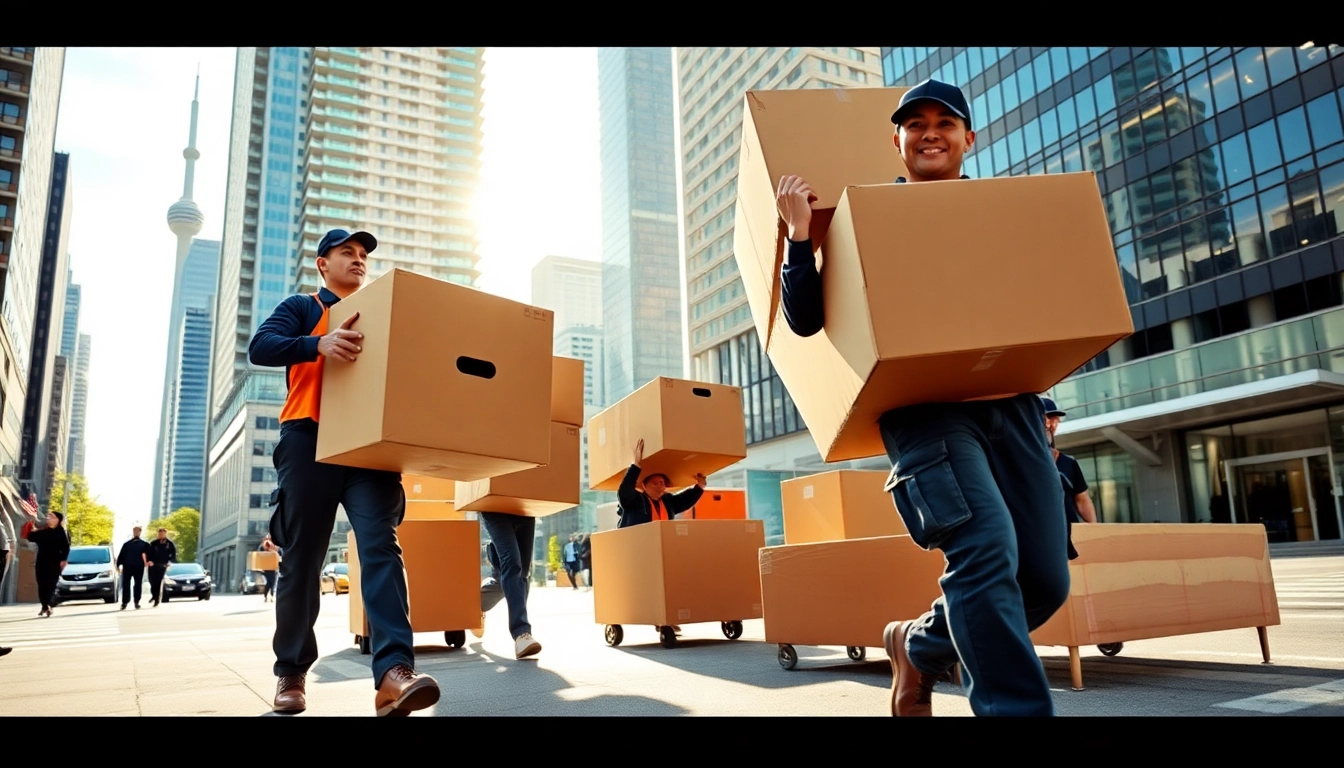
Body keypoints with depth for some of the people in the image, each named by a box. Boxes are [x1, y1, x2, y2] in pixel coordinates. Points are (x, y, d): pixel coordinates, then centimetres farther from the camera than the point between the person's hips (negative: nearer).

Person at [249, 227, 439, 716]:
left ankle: (394, 673, -28)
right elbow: (260, 347, -6)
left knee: (381, 547, -16)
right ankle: (291, 672, 19)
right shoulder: (302, 308, 13)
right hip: (311, 441, -2)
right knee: (302, 559, 2)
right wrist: (319, 345, -25)